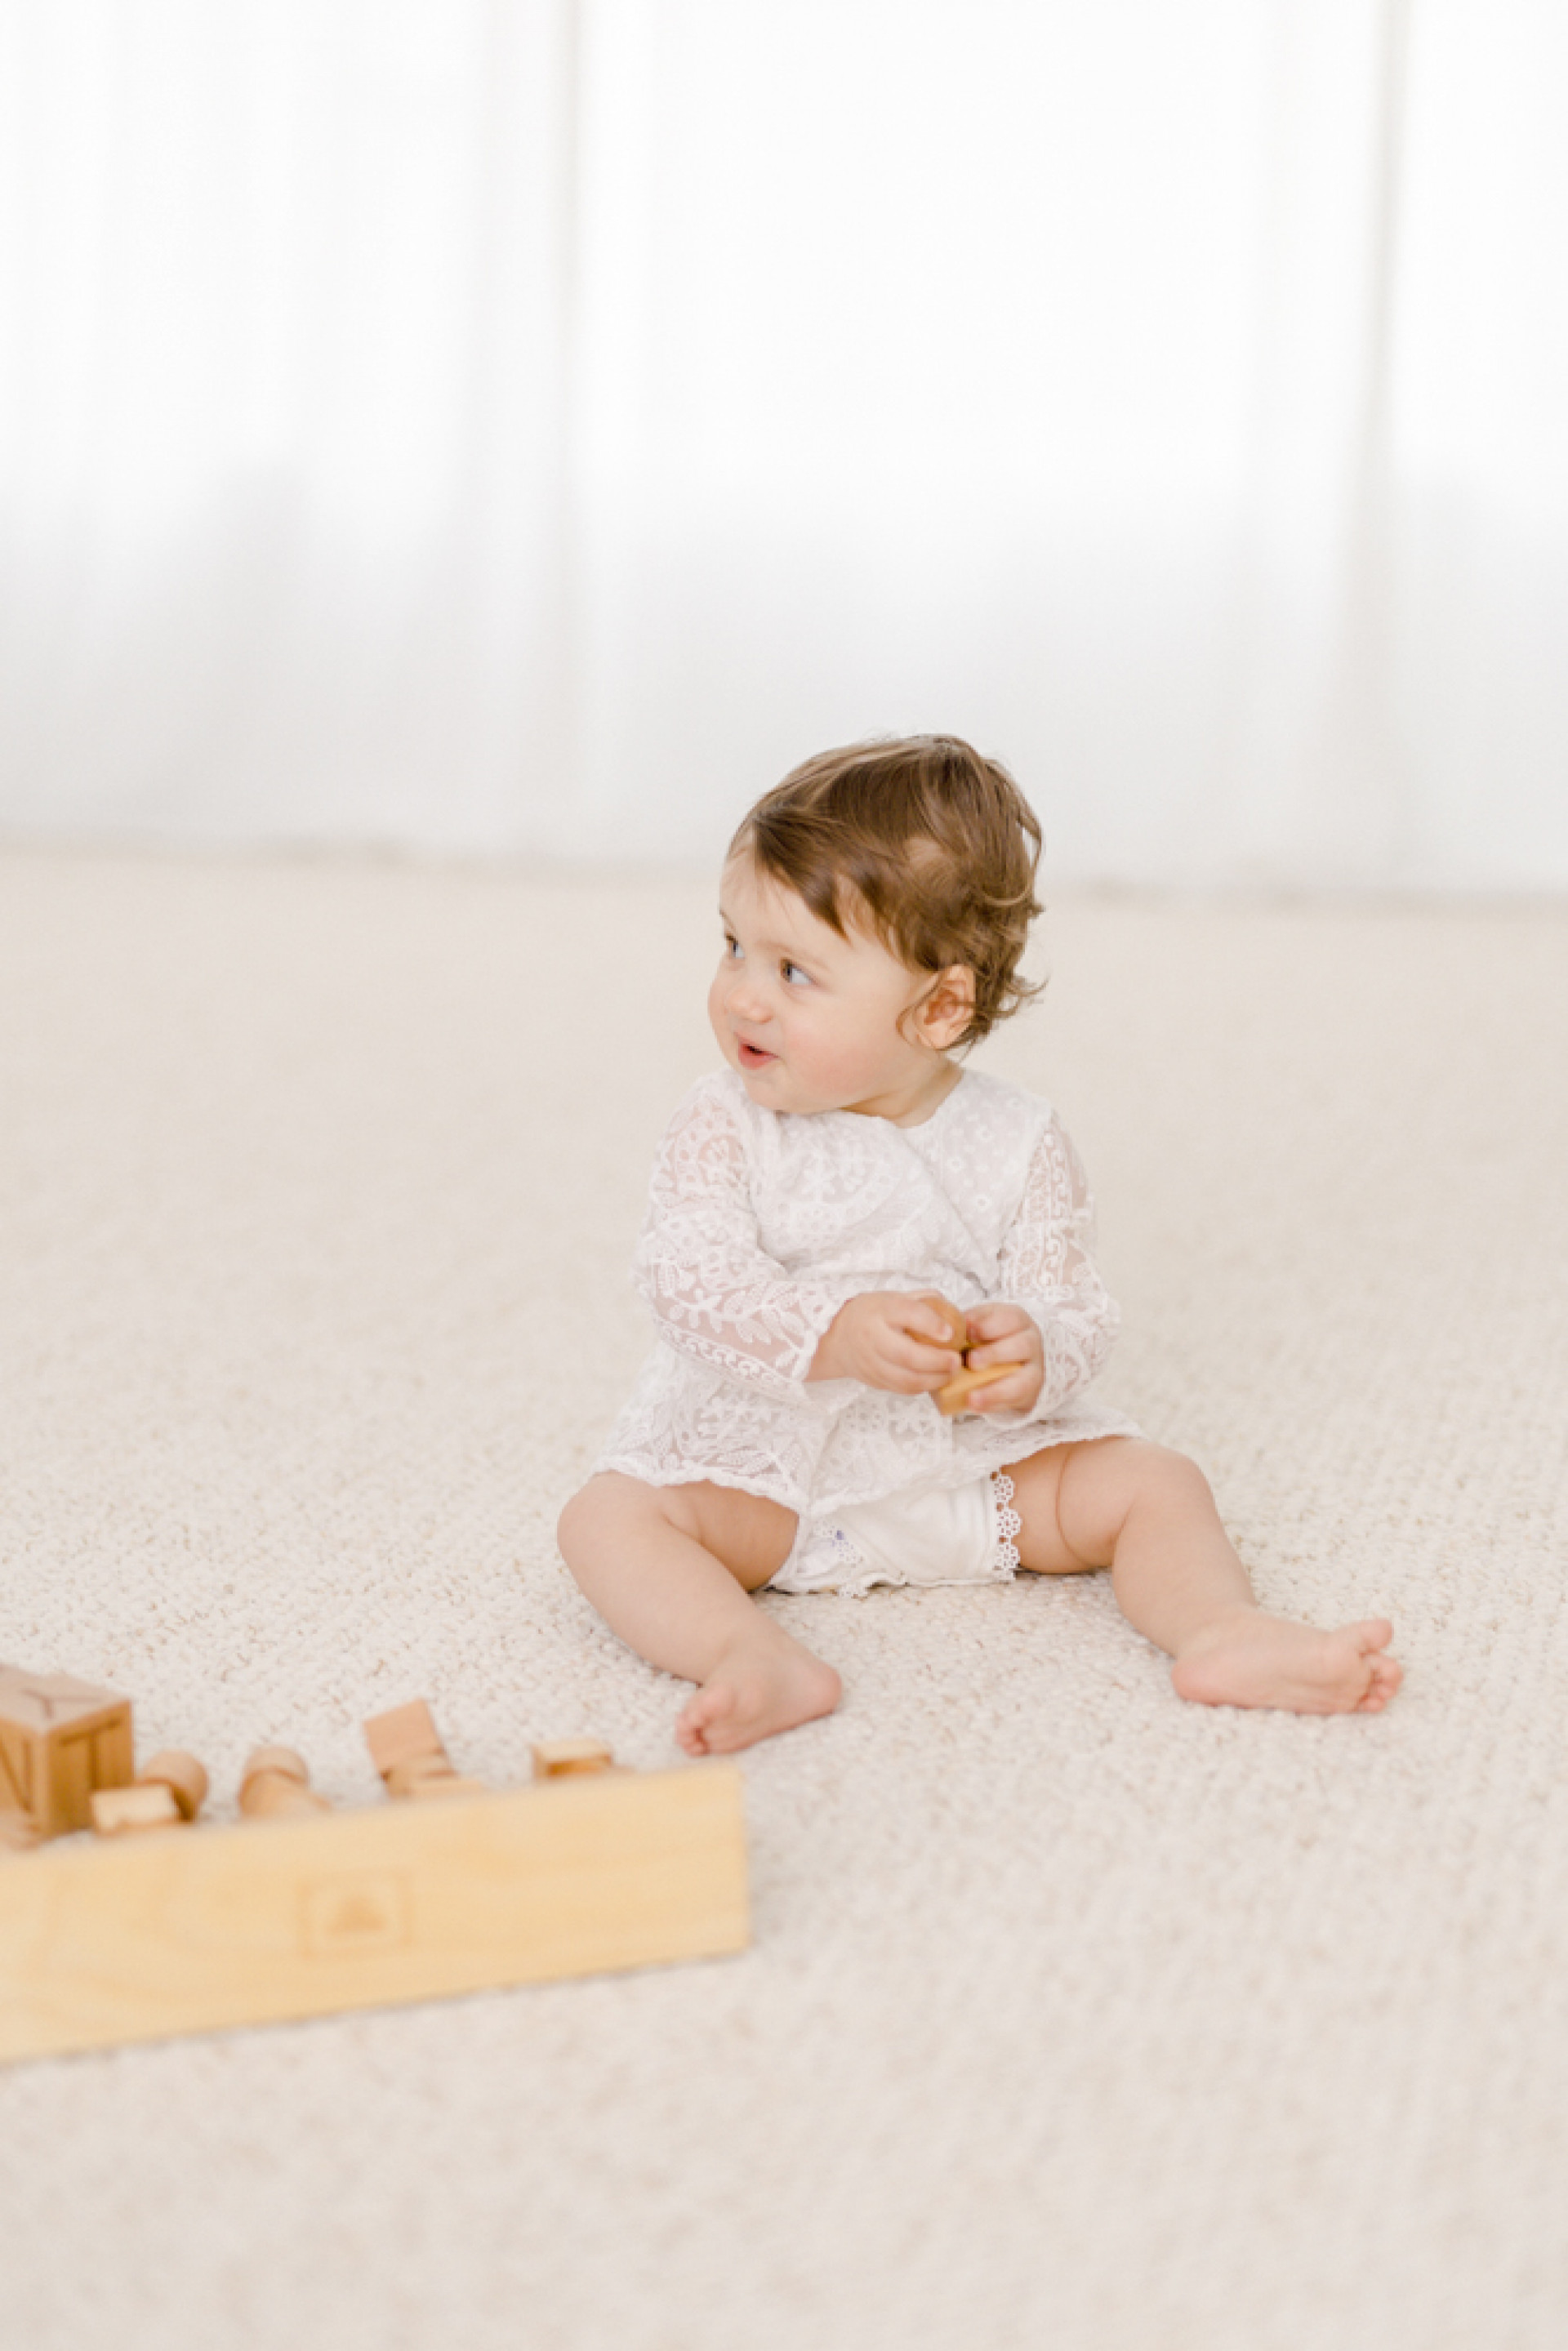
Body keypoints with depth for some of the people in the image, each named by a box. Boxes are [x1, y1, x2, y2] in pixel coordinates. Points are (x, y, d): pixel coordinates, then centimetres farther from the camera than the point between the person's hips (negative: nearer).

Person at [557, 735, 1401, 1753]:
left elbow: (1075, 1309, -8)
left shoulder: (1018, 1144, -6)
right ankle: (757, 1658, -44)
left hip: (977, 1461, 1)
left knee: (1153, 1481, -12)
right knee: (608, 1516, -24)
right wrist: (833, 1335, -39)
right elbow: (694, 1278, -21)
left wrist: (1034, 1356, -34)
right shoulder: (725, 1126, -8)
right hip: (761, 1457, -1)